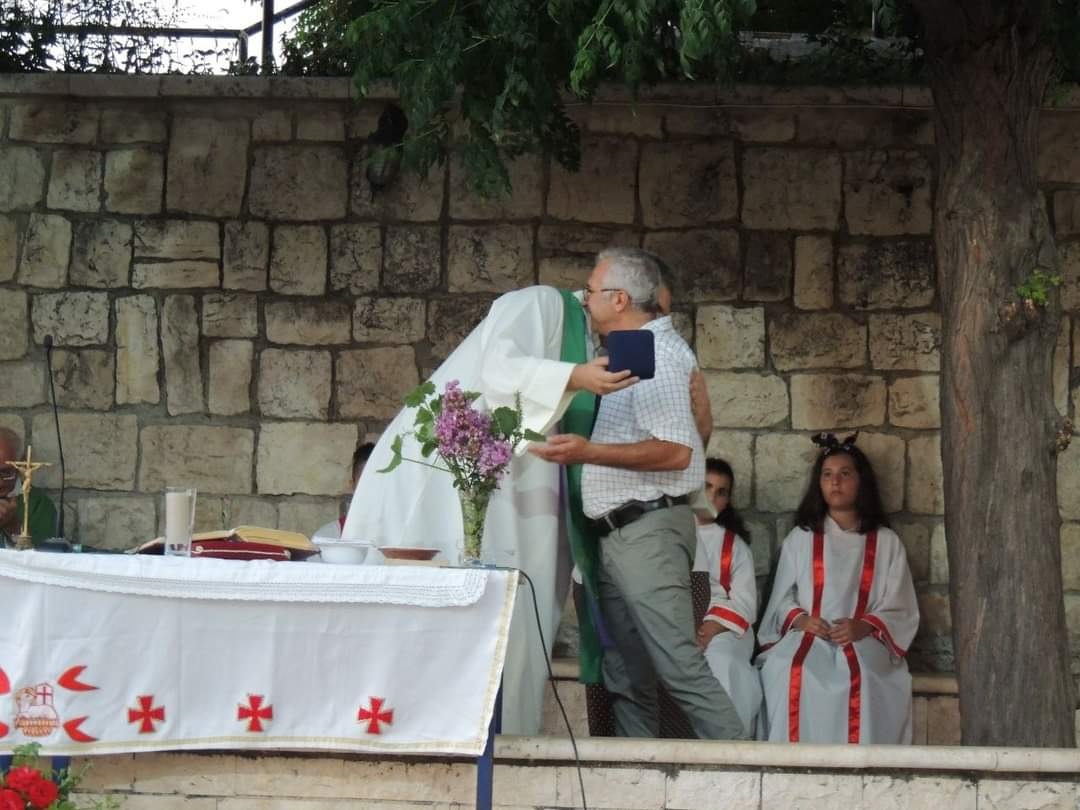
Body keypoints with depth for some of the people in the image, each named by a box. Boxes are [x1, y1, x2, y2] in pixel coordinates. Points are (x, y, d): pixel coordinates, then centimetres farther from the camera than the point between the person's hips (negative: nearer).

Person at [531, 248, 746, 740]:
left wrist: (590, 452, -25)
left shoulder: (658, 352, -10)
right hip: (619, 534, 10)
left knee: (678, 663, -17)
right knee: (627, 676, 8)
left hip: (647, 529, -10)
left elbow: (675, 451, -21)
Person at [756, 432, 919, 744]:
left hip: (864, 644, -1)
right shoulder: (800, 539, 23)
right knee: (790, 673, -36)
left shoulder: (885, 543, 18)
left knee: (857, 677, -38)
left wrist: (863, 627, -9)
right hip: (805, 640, 1)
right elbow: (781, 601, 17)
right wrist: (799, 619, -6)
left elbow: (900, 611, 10)